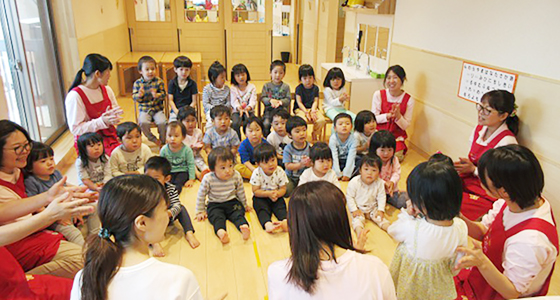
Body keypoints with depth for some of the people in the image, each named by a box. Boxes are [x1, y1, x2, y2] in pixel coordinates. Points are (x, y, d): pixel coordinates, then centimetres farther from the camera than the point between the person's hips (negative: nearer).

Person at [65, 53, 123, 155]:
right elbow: (75, 129, -14)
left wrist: (112, 116, -10)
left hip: (109, 135, 7)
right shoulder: (75, 96, -12)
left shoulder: (107, 90, 10)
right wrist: (102, 121, -26)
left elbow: (117, 111, 16)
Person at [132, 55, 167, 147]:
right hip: (144, 110, 0)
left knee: (163, 122, -24)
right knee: (143, 122, -28)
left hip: (158, 109, 0)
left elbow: (163, 95, -3)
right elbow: (134, 97, 1)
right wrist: (139, 95, -22)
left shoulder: (159, 81, -1)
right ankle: (153, 139, -3)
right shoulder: (137, 83, 1)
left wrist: (156, 95, -25)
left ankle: (163, 141, 2)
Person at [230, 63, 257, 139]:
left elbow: (253, 101, -8)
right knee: (235, 123, -29)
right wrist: (240, 109, -31)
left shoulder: (252, 87, 4)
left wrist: (247, 109, -30)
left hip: (249, 110, 0)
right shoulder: (233, 88, 3)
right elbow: (234, 102, -9)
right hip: (237, 111, 0)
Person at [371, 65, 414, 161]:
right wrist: (388, 116, -20)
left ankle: (402, 149, 14)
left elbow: (405, 126, -2)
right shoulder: (378, 94, -4)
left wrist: (398, 115, -23)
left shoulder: (409, 100, -5)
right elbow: (373, 118, -2)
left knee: (396, 156, -19)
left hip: (397, 136, 1)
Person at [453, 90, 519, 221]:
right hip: (467, 182, 7)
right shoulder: (479, 129, 5)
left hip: (486, 196, -7)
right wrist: (462, 165, -5)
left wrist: (473, 170, -17)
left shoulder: (507, 142, -18)